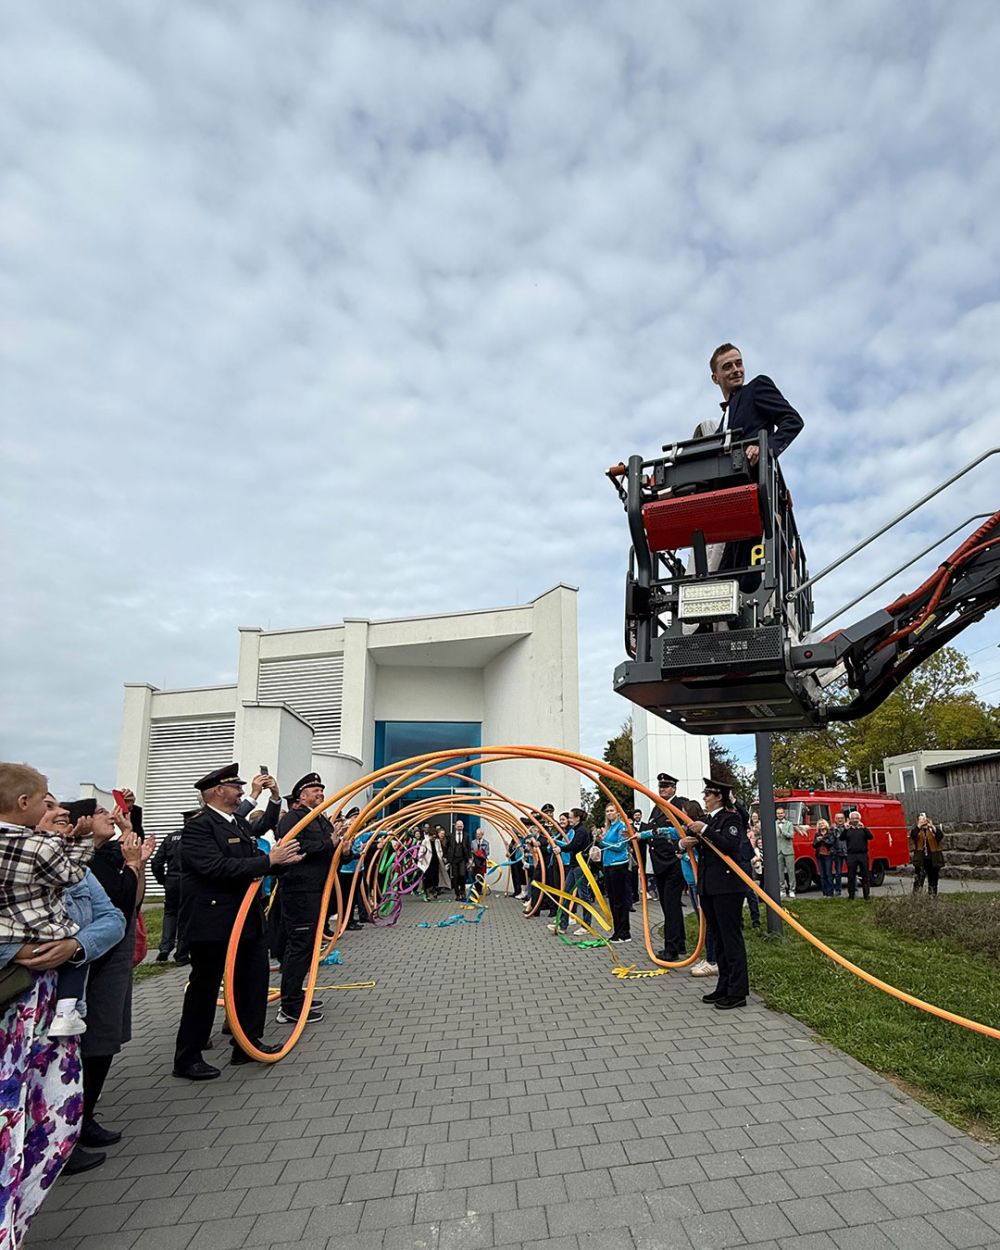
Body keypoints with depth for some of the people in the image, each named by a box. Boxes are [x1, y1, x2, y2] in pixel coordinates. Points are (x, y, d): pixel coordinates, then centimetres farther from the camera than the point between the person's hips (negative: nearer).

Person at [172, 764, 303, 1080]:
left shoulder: (240, 823, 10)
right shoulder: (199, 826, -17)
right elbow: (217, 867, -28)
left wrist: (282, 859, -2)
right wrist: (268, 860, -25)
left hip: (248, 920, 9)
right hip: (213, 923, -8)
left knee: (253, 982, 16)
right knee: (204, 989, 6)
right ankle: (187, 1058, 22)